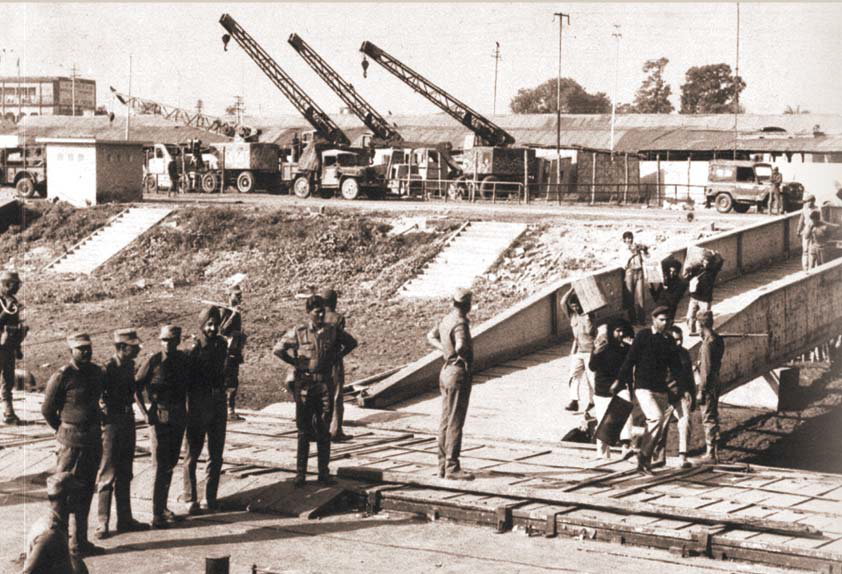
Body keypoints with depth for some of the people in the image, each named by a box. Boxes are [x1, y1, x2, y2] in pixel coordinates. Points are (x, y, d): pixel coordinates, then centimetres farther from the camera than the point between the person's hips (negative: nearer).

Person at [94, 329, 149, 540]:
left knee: (125, 475, 14)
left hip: (128, 421, 8)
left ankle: (125, 519, 23)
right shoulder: (107, 368, -19)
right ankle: (102, 524, 5)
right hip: (111, 423, -8)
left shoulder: (129, 365, 6)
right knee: (108, 475, -2)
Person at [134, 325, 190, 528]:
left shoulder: (184, 360, 2)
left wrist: (184, 409, 7)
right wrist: (145, 413, -15)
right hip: (160, 416, -5)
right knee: (161, 466, -6)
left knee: (171, 464, 13)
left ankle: (163, 508, 24)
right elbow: (137, 388, -7)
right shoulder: (152, 361, -11)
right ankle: (157, 515, -3)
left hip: (179, 416, 5)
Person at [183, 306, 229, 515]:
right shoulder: (194, 348, -12)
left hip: (218, 403, 6)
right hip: (198, 405, -6)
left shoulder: (221, 344, 5)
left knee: (216, 454, 9)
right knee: (193, 454, 3)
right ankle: (190, 498, 8)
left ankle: (211, 497, 17)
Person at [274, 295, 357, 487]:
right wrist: (297, 364, -5)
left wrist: (335, 359, 7)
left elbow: (351, 343, 17)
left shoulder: (332, 331, 2)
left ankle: (324, 472, 13)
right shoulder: (298, 332, -5)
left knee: (324, 432, 5)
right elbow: (278, 350, -2)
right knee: (304, 432, 3)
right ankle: (300, 473, 9)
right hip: (304, 385, -2)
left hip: (324, 386, 2)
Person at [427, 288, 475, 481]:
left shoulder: (446, 319, 7)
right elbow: (461, 347, -35)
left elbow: (431, 336, 24)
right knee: (455, 423, -5)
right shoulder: (460, 323, -20)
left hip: (446, 370, 9)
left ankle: (443, 465, 18)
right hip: (459, 373, -9)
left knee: (446, 421, 13)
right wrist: (466, 356, -13)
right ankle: (452, 467, -3)